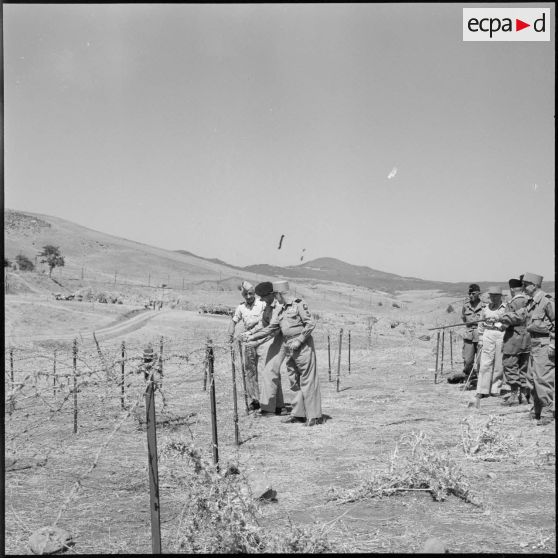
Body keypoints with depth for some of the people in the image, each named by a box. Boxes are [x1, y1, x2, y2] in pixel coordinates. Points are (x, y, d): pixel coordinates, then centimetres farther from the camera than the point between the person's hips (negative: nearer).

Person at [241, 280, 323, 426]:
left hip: (303, 346, -8)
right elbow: (270, 328, 21)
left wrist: (299, 341, -15)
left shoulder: (299, 304, -8)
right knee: (294, 381, 9)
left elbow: (310, 324, -12)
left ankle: (314, 416, -4)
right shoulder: (281, 311, 16)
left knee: (308, 380, -7)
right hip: (289, 348, 8)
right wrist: (252, 337, 17)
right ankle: (298, 414, 14)